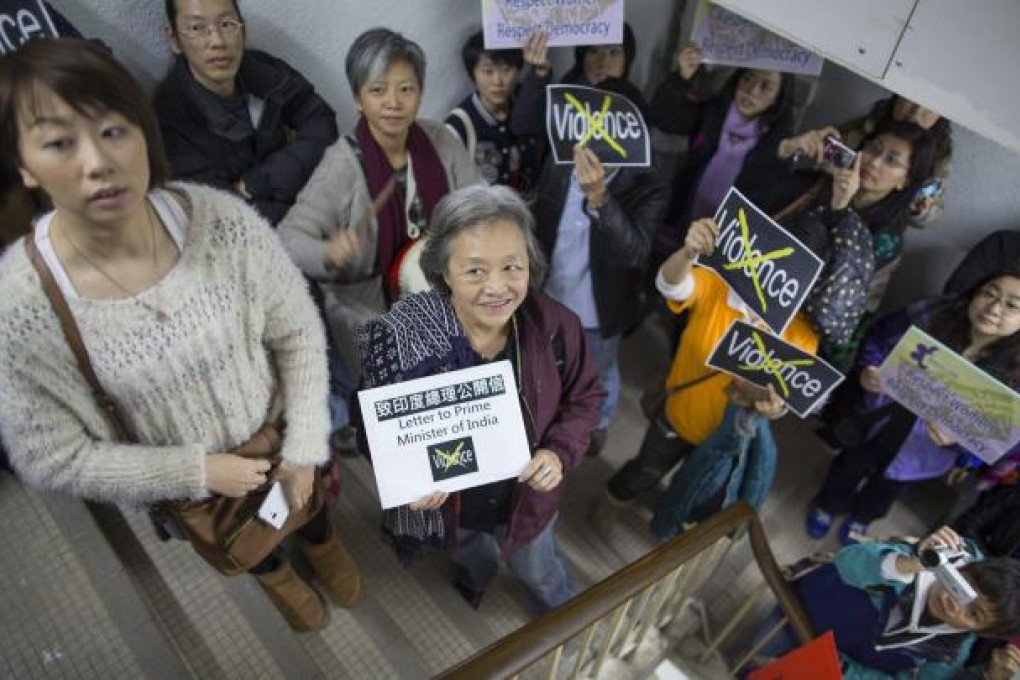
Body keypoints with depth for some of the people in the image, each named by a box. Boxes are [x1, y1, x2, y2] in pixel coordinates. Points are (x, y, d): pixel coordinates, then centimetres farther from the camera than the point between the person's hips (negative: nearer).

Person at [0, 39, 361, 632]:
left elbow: (300, 333, -15)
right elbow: (53, 462, -18)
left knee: (311, 500, 32)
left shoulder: (223, 221, -28)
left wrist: (305, 449, -14)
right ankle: (274, 573, 68)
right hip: (187, 479, 0)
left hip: (279, 433, 1)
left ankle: (321, 540, 70)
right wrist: (198, 471, -19)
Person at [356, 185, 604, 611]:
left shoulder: (556, 326, -26)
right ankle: (475, 576, 74)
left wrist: (560, 452, -25)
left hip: (526, 495, 1)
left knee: (538, 572, 31)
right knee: (469, 555, 35)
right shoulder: (401, 336, -31)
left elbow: (584, 398, -8)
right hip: (444, 498, 0)